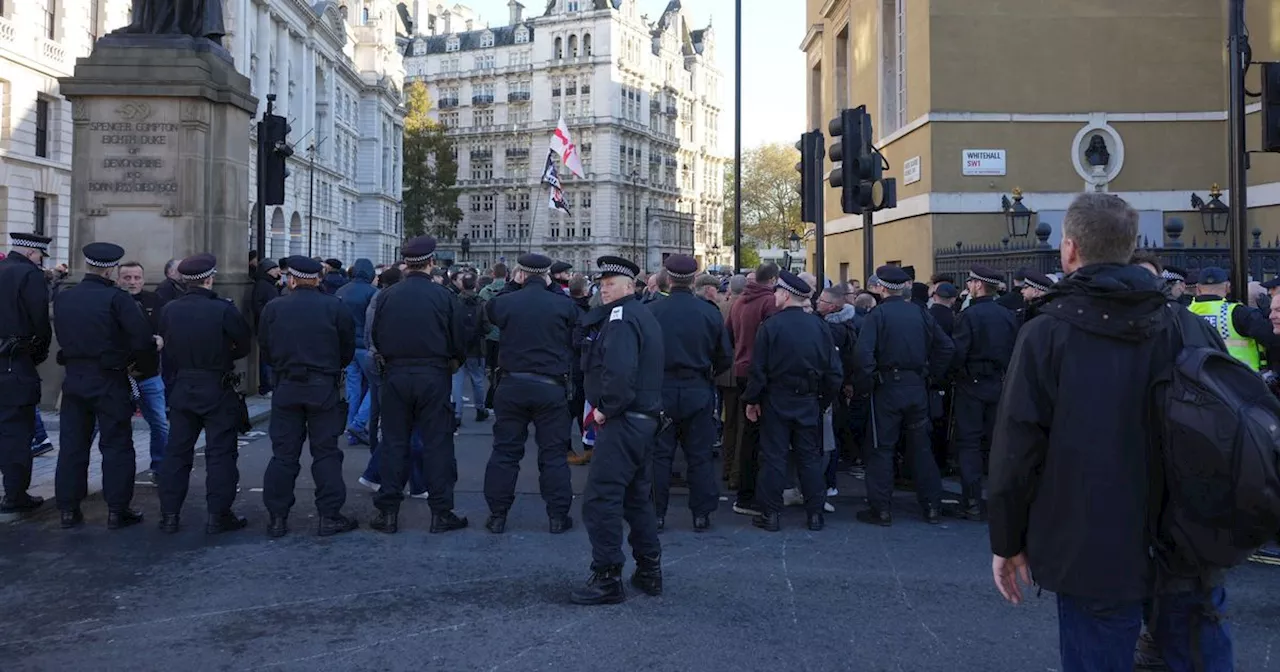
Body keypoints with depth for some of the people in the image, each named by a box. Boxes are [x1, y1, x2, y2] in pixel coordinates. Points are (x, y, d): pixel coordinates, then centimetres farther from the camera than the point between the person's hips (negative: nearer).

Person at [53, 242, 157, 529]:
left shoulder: (62, 298, 4)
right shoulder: (116, 298, -14)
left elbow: (63, 338, 11)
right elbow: (143, 338, -20)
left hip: (74, 378, 5)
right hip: (109, 381, -5)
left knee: (72, 444, 12)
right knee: (116, 444, 3)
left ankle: (68, 508, 16)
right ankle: (117, 510, 5)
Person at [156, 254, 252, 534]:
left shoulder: (169, 311, -2)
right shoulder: (224, 310, -15)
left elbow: (166, 346, 9)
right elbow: (245, 345, -6)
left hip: (182, 388, 4)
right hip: (217, 389, -4)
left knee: (177, 451, 12)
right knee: (220, 452, 3)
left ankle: (169, 514, 15)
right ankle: (217, 515, 5)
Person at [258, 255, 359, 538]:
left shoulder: (273, 309, 0)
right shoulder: (336, 308, -5)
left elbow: (265, 350, 7)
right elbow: (348, 350, 1)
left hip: (286, 387, 2)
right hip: (325, 387, -1)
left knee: (283, 453, 8)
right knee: (326, 452, 5)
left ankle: (277, 517, 11)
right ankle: (329, 516, 5)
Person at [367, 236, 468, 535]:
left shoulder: (386, 296, -2)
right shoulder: (443, 295, -7)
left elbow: (374, 339, 6)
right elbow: (459, 340, -3)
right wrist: (453, 361, 16)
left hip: (395, 375, 2)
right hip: (433, 376, -2)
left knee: (393, 443, 8)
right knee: (436, 443, 4)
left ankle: (388, 512, 11)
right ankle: (441, 512, 6)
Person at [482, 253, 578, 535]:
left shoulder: (502, 303, -5)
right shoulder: (564, 305, -5)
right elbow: (575, 344, 2)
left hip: (511, 385, 1)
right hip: (551, 387, -1)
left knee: (505, 451, 10)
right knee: (553, 453, 8)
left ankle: (497, 515, 14)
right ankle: (558, 516, 10)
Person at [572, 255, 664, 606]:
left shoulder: (621, 316, -14)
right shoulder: (644, 315, 17)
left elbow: (620, 371, -28)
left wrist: (606, 408, -16)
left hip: (622, 421, -11)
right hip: (645, 417, 11)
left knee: (600, 499, -7)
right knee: (637, 497, 18)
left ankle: (607, 578, -3)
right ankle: (649, 572, 24)